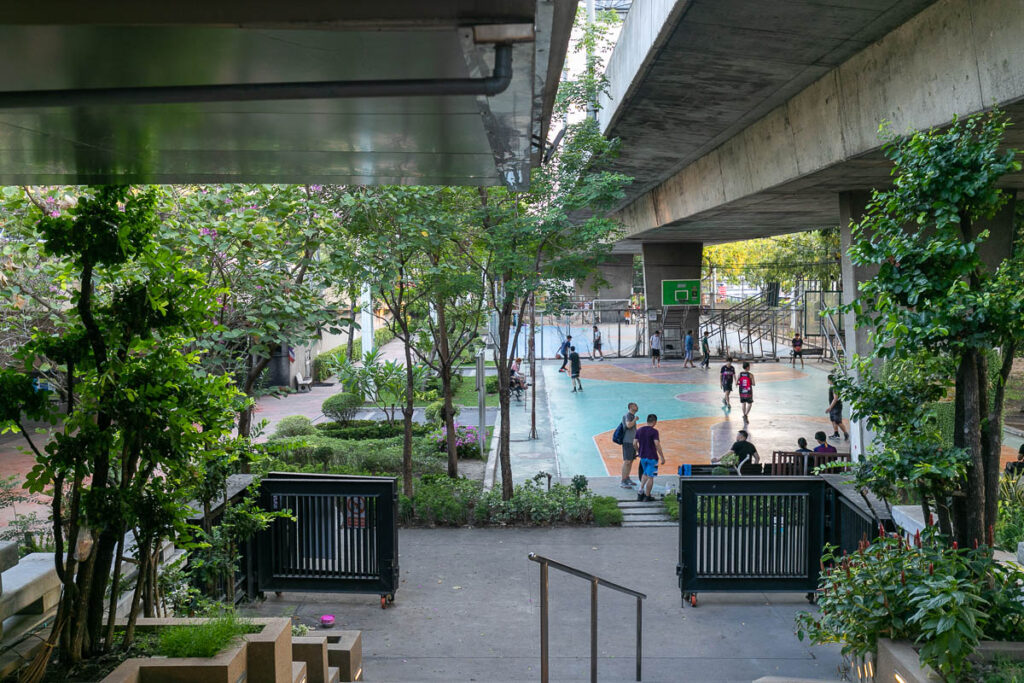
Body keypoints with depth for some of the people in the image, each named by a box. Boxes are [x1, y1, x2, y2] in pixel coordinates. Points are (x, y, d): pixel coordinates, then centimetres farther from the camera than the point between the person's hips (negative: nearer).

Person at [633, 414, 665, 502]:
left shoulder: (639, 431, 3)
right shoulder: (654, 432, -14)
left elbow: (634, 444, 4)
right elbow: (657, 445, -20)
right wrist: (662, 457, -14)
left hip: (643, 456, 6)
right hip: (652, 457, -6)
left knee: (645, 474, 23)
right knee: (650, 477, 4)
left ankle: (640, 493, 12)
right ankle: (647, 496, 9)